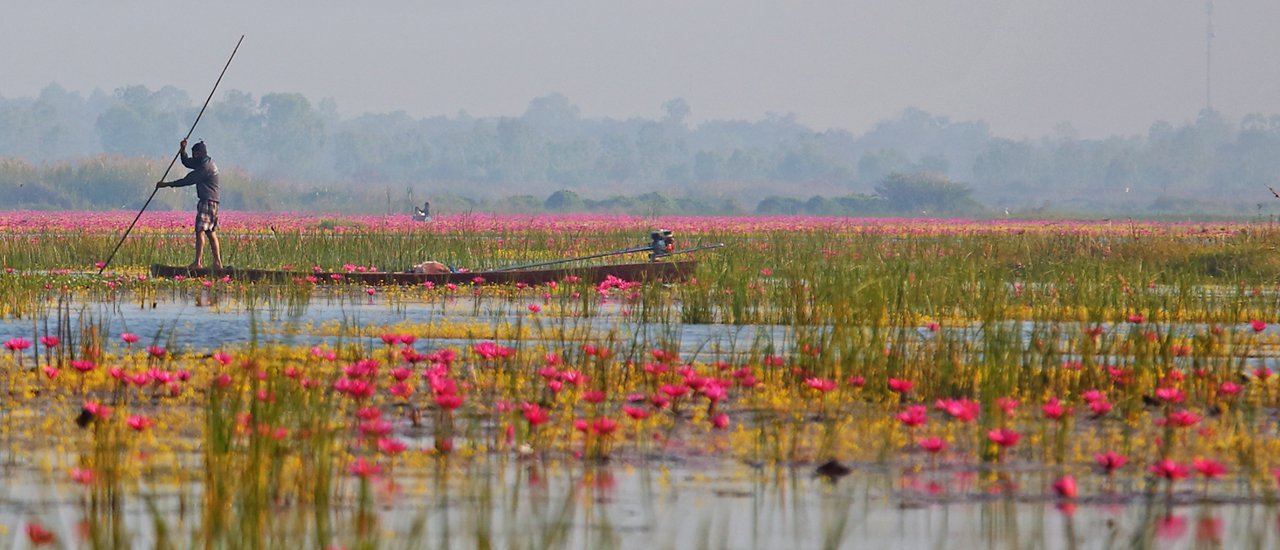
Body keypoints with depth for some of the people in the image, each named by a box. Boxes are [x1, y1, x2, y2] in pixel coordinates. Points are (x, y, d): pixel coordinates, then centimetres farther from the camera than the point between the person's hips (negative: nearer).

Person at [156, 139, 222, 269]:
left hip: (208, 201, -11)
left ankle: (198, 262, -22)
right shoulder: (204, 163, 16)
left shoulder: (206, 167, -16)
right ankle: (217, 263, 11)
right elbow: (186, 162, 24)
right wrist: (183, 150, 5)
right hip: (210, 202, 11)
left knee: (200, 230, -15)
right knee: (211, 233, 11)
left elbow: (188, 180, -17)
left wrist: (167, 184, -14)